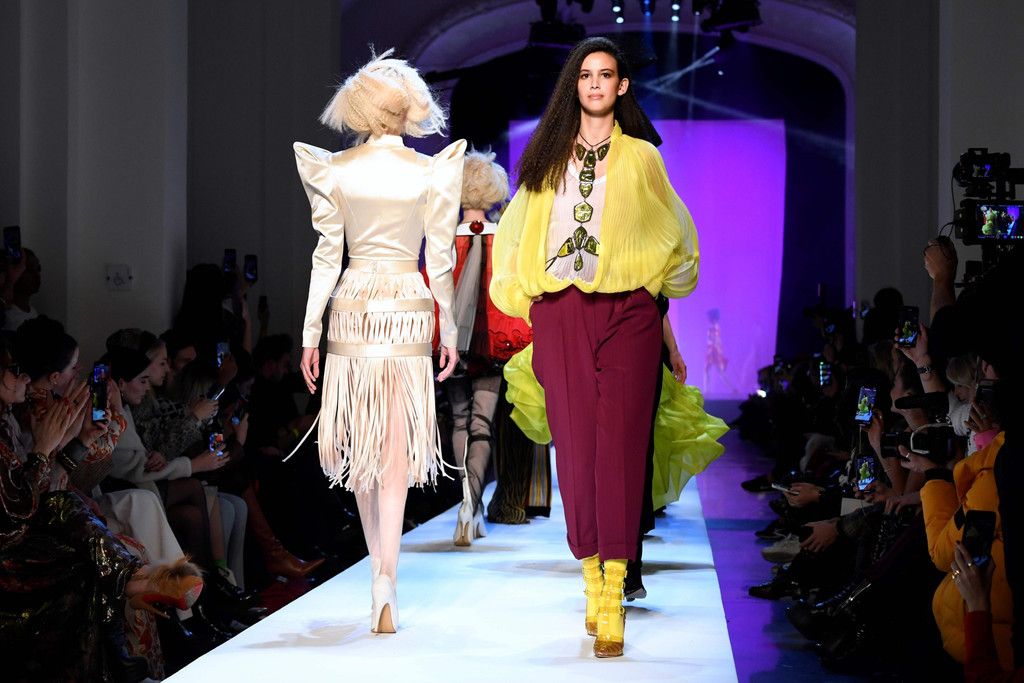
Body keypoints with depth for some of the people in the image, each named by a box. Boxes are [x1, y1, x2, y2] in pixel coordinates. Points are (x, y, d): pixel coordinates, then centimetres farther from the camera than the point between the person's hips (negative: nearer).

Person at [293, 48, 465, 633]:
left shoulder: (335, 169, 0)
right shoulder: (431, 172, -2)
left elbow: (327, 255, -1)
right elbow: (439, 260, -1)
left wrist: (311, 332, 4)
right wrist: (450, 331, 9)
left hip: (353, 306, 1)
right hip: (409, 308, -1)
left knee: (362, 444, 14)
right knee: (396, 452, -1)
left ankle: (380, 570, 24)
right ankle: (386, 585, -12)